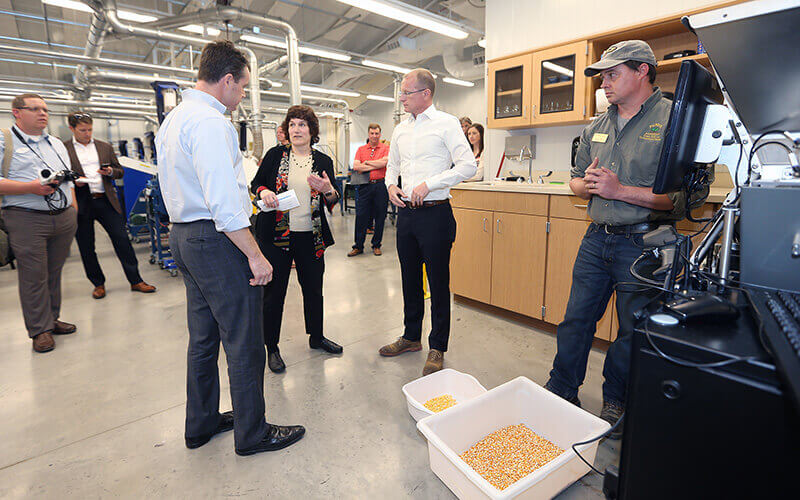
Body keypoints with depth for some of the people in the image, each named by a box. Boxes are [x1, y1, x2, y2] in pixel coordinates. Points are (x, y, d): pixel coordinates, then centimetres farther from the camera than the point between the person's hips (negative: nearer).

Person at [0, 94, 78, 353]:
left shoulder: (57, 144, 20)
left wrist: (73, 207, 13)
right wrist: (32, 188, -19)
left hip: (64, 218, 5)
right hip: (27, 219, -5)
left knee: (54, 272, 11)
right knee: (34, 276, -1)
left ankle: (52, 319, 22)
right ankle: (40, 329, 8)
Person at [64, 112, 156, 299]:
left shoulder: (105, 147, 11)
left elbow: (120, 171, 15)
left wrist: (110, 172, -6)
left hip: (106, 200, 2)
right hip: (81, 204, -1)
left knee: (122, 240, -2)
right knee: (86, 247, 7)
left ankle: (136, 281, 6)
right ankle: (98, 284, 21)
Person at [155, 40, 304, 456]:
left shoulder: (173, 119, 16)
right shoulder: (211, 123, -16)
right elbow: (223, 203, -24)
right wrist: (255, 255, -20)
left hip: (182, 235, 11)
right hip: (217, 240, -10)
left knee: (204, 337, 19)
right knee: (244, 342, 2)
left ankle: (201, 424, 36)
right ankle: (252, 433, 18)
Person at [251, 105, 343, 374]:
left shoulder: (324, 161, 6)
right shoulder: (275, 155, 3)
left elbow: (333, 202, 6)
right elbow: (255, 182, 10)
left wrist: (328, 190, -15)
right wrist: (263, 192, -12)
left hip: (311, 237, 2)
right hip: (276, 236, -2)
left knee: (314, 289, 14)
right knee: (274, 293, 5)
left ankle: (316, 336, 35)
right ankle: (271, 348, 23)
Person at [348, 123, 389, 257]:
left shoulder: (386, 148, 5)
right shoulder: (361, 149, 11)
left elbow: (384, 162, -14)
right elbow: (355, 166, -3)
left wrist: (367, 162, -4)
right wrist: (376, 166, -8)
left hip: (380, 185, -1)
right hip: (365, 186, 2)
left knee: (380, 217, 5)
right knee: (361, 216, 1)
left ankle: (376, 245, 18)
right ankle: (358, 246, 12)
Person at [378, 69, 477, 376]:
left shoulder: (446, 123, -4)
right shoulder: (400, 129, 15)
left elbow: (468, 166, -11)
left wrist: (429, 184, -17)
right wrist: (391, 185, 4)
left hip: (435, 213, -6)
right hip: (406, 213, 6)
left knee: (438, 282, 1)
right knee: (410, 279, 15)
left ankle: (437, 348, 16)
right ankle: (411, 337, 32)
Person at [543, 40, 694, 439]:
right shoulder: (596, 128, 11)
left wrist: (620, 190, -19)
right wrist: (588, 183, -6)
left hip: (643, 244, -5)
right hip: (597, 238, 6)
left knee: (633, 331, 9)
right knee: (576, 319, 10)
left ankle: (615, 402, 31)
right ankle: (561, 392, 27)